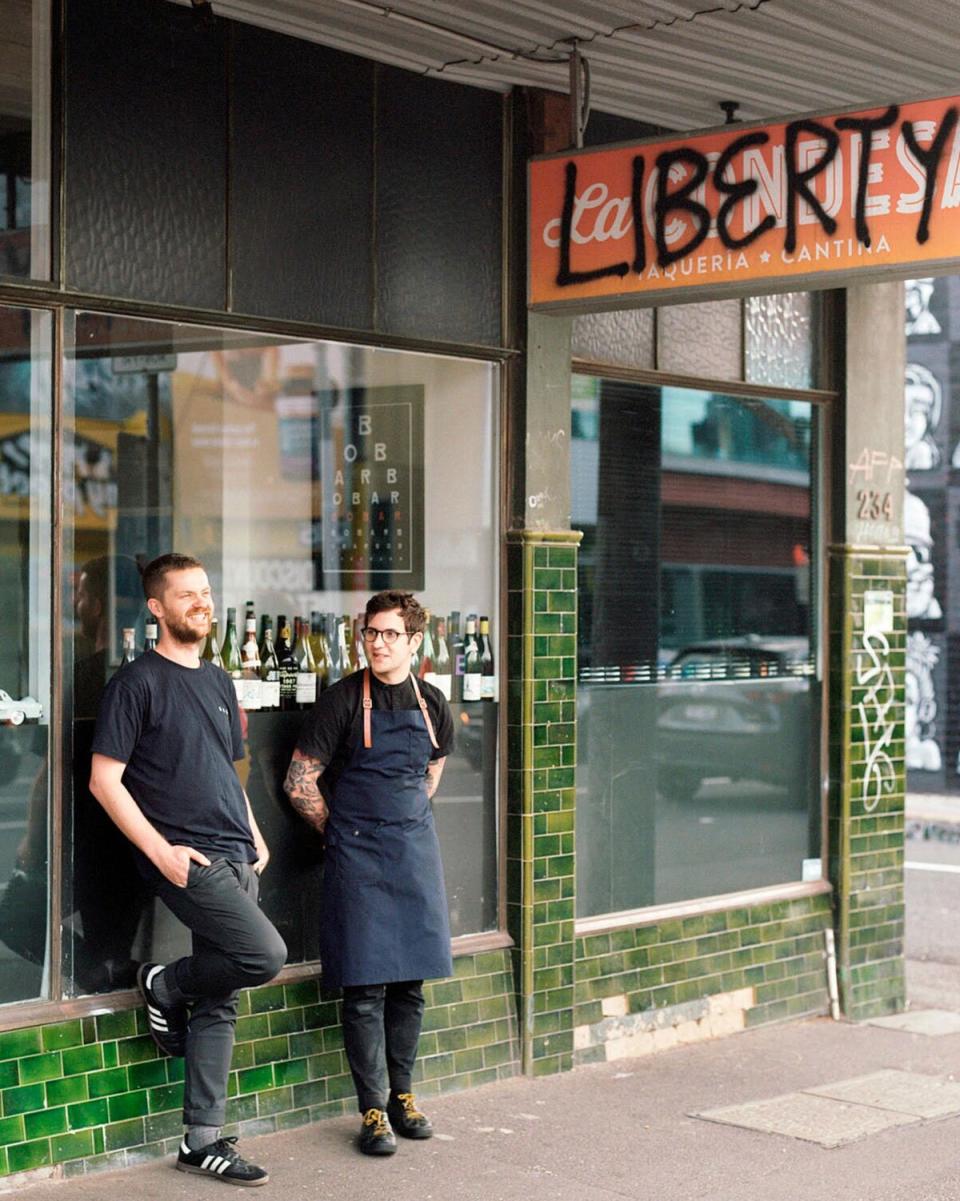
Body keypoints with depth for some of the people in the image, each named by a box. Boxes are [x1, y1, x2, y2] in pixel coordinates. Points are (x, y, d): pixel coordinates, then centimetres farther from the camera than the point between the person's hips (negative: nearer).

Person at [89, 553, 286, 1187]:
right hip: (186, 860, -7)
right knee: (266, 954, -21)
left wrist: (255, 838, 11)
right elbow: (104, 779, -9)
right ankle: (165, 986, 7)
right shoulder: (138, 681, -6)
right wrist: (161, 850, -16)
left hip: (234, 858, 7)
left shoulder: (218, 682, 17)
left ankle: (203, 1139, 13)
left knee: (218, 1003, 7)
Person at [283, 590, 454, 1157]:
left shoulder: (431, 704, 5)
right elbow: (300, 783, -6)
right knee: (367, 986, -3)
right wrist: (344, 831, 1)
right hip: (358, 855, -4)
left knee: (411, 981, 9)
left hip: (417, 849, 4)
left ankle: (402, 1093, 22)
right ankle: (374, 1108, 5)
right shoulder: (344, 700, -8)